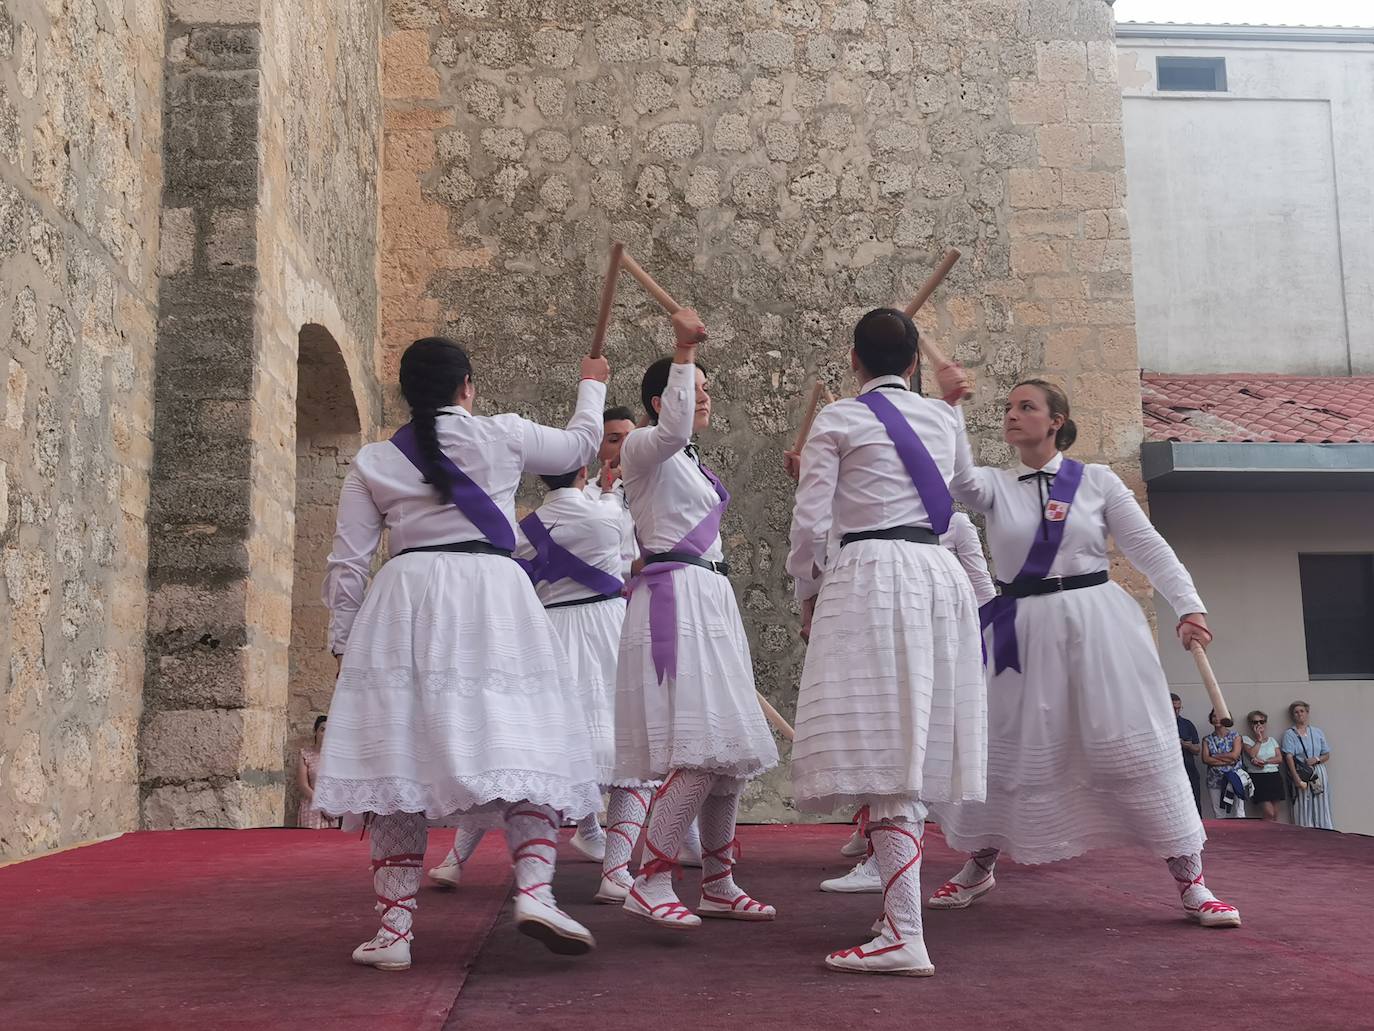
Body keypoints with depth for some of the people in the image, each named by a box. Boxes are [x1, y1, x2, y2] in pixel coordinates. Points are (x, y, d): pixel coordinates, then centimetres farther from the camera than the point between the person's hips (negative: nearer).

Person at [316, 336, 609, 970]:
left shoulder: (373, 462, 11)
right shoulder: (503, 436, 7)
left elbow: (347, 565, 8)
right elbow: (581, 445, 25)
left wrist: (343, 643, 17)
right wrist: (592, 386, 42)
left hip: (405, 600, 2)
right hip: (490, 593, -2)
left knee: (399, 758, 2)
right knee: (520, 748, -1)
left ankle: (394, 927, 3)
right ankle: (534, 890, -19)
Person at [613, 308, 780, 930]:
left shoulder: (692, 464, 24)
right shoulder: (643, 447, -3)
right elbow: (673, 428, -27)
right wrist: (684, 351, -28)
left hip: (711, 600, 9)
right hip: (672, 603, -9)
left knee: (731, 752, 8)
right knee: (700, 752, -19)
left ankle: (719, 885, 18)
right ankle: (651, 883, -11)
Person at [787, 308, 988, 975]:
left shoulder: (837, 421, 1)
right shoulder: (943, 419, 17)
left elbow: (810, 520, -5)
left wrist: (808, 591, 12)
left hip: (869, 575, -6)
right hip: (940, 574, 6)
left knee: (882, 754, -11)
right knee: (912, 749, 13)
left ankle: (904, 938, -17)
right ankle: (900, 911, 22)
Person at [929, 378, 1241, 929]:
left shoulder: (1097, 480, 3)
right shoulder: (995, 485, 6)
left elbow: (1147, 546, 1)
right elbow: (958, 478, -17)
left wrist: (1188, 605, -9)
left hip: (1097, 621, -1)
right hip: (1025, 630, 2)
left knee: (1136, 750, -2)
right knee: (1003, 752, 7)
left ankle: (1191, 882, 10)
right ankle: (978, 867, 30)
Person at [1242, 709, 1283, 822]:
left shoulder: (1271, 740, 16)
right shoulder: (1246, 739, 4)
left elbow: (1280, 758, 4)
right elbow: (1252, 754, -13)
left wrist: (1264, 761, -11)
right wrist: (1259, 740, -8)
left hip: (1274, 777, 4)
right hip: (1258, 777, -4)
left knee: (1275, 814, 3)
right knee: (1268, 813, -15)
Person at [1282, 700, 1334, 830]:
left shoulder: (1317, 732, 12)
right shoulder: (1289, 734, 2)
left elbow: (1327, 755, 15)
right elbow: (1289, 757, -8)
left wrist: (1316, 759, -8)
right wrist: (1297, 779, -18)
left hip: (1319, 773, 3)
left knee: (1321, 808, 1)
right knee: (1304, 809, -5)